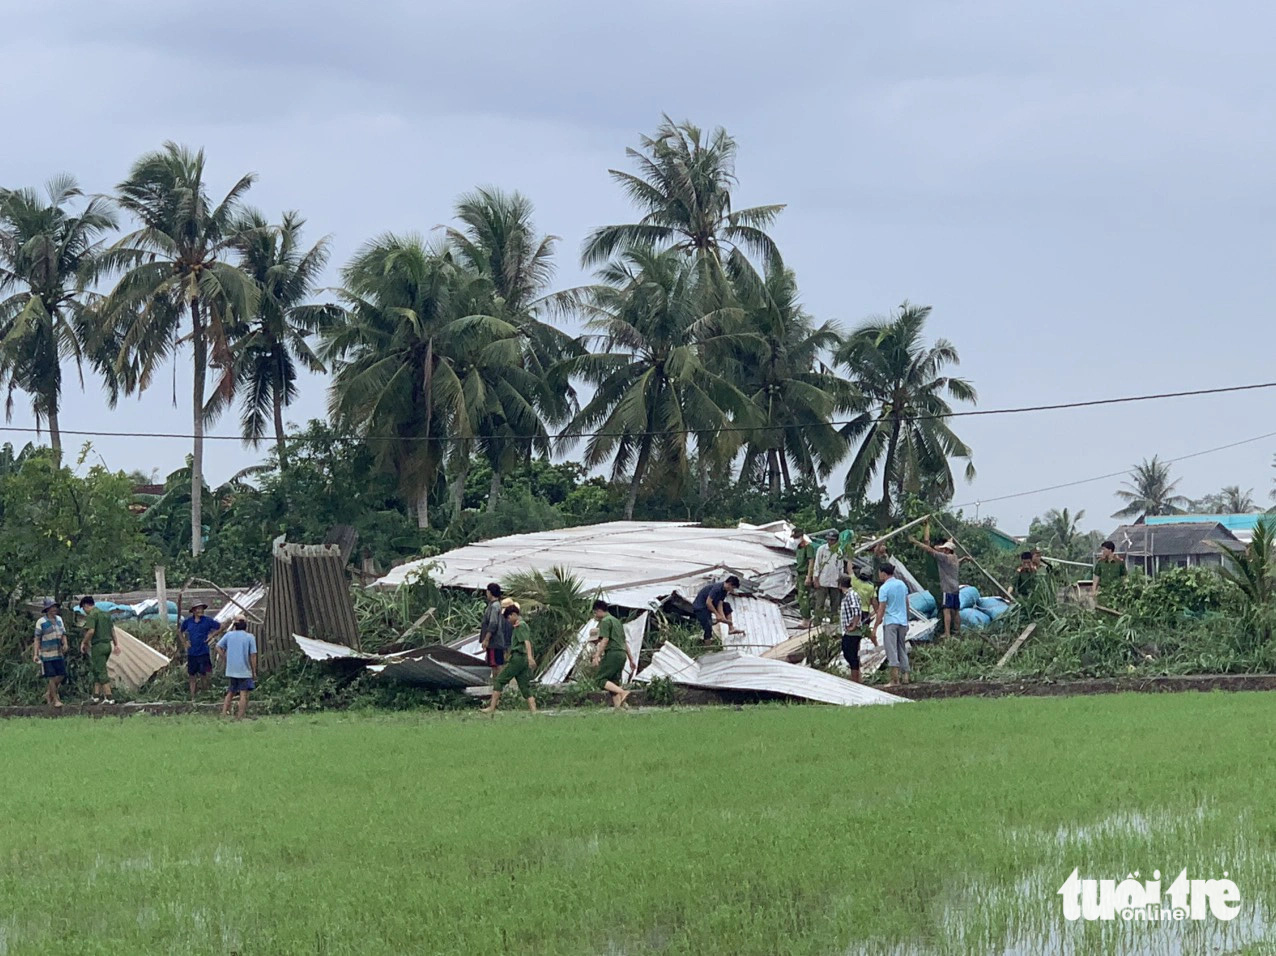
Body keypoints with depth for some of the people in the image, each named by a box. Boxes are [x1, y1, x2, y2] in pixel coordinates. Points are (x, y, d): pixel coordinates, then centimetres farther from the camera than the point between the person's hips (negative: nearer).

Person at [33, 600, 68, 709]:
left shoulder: (59, 619, 9)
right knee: (52, 677, -4)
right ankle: (55, 700, 4)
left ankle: (48, 693, 23)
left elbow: (63, 634, 14)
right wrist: (35, 654, -13)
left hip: (58, 653, 5)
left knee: (61, 675, 3)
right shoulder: (41, 622, -8)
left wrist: (65, 644, -6)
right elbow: (37, 639, -7)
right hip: (47, 654, -5)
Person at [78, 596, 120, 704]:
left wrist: (84, 643, -8)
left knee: (101, 672, -5)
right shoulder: (106, 614, 16)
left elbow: (91, 631, -21)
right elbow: (112, 630, 17)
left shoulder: (91, 615, -11)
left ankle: (109, 697, -8)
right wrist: (116, 644, 19)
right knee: (96, 670, 17)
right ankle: (96, 695, 15)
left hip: (98, 646, -9)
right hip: (108, 645, 9)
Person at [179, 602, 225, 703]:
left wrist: (212, 636, -4)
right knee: (191, 676, 6)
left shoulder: (207, 620, -4)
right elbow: (179, 631, 22)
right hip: (191, 652, 3)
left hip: (203, 652, -3)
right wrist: (184, 642, 10)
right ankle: (192, 697, 12)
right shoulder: (188, 621, 5)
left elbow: (222, 626, 1)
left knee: (203, 674, -5)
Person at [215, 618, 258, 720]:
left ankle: (223, 713, 8)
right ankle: (240, 717, -3)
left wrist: (225, 659, 4)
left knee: (230, 693, 16)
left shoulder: (229, 635, 3)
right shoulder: (250, 637, -5)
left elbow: (218, 647, -2)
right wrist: (254, 671, -1)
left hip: (231, 671, 4)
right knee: (244, 694, 1)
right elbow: (253, 655, -8)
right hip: (245, 671, -4)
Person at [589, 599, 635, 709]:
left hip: (612, 653, -9)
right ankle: (618, 706, -2)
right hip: (622, 654, 9)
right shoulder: (617, 621, 25)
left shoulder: (605, 621, -3)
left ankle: (622, 692, -30)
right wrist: (631, 659, 27)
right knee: (613, 683, 9)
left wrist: (597, 656, -19)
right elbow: (625, 642, 26)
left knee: (602, 679, -11)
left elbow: (605, 640, -15)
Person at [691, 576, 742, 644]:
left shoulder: (724, 591, 0)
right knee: (708, 628, -17)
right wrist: (717, 615, -23)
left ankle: (731, 628, 10)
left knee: (727, 606, 13)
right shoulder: (717, 588, -28)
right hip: (700, 607, -9)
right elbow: (708, 602, -31)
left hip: (710, 606, 9)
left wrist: (724, 618, -14)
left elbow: (720, 605, -2)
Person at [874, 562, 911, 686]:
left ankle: (895, 679, -11)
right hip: (902, 621, 6)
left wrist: (875, 627, -9)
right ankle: (905, 675, 13)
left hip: (890, 622, -6)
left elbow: (881, 610, -14)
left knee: (892, 651, -5)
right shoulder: (902, 584, 8)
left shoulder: (884, 588, -12)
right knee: (902, 649, 15)